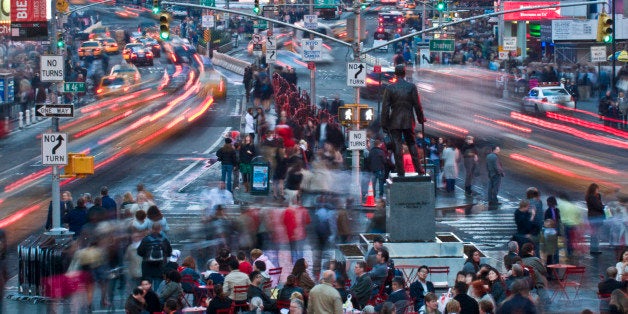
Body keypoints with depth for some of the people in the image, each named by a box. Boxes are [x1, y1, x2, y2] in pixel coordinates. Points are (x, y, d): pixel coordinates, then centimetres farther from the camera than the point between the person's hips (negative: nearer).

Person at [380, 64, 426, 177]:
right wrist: (421, 119, 13)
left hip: (394, 121, -2)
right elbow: (417, 105, 0)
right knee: (412, 144, 12)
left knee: (397, 146, 1)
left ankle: (400, 171, -1)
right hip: (409, 121, 2)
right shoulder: (411, 87, -3)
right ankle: (418, 168, 9)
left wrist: (384, 124, 0)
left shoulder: (389, 88, -6)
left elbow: (385, 107, -5)